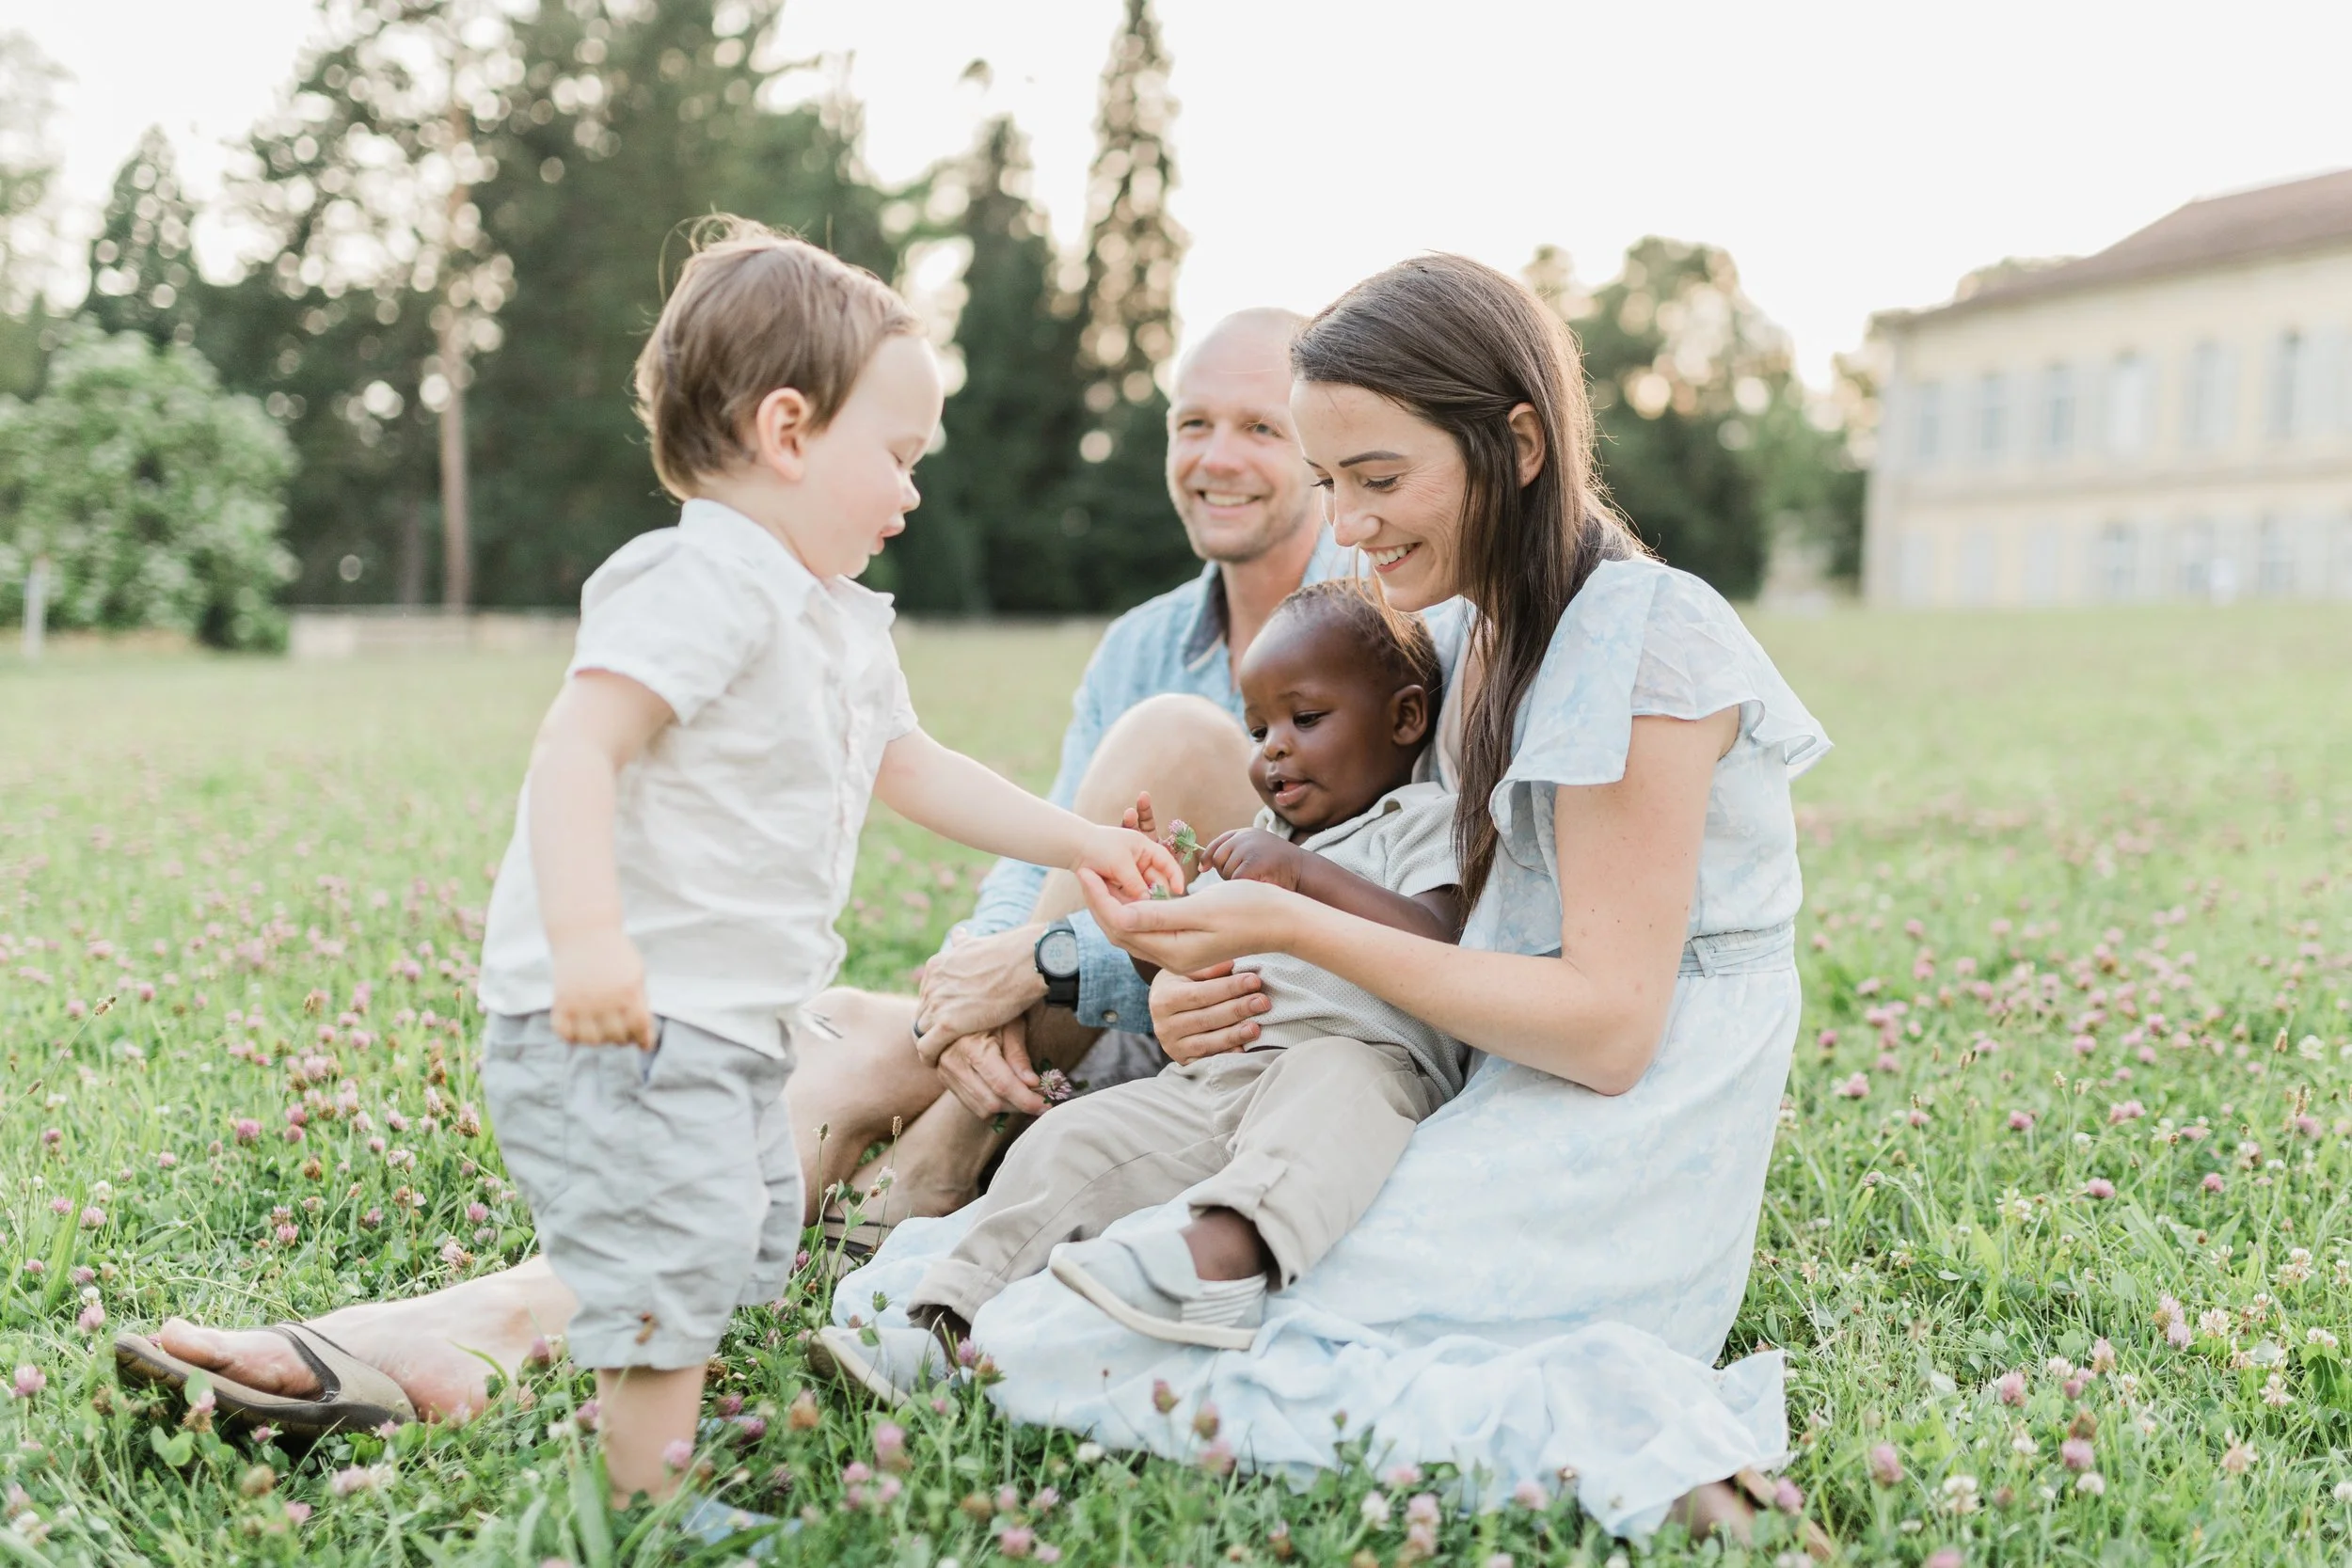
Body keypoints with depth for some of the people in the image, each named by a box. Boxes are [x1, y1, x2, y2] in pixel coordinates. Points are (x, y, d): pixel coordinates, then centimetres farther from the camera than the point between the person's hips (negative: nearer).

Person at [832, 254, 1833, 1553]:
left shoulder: (1643, 630, -14)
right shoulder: (1499, 639, 14)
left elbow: (1608, 1024, -18)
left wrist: (1296, 928, -18)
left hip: (1603, 1187, -10)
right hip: (1504, 1133, 10)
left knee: (1054, 1349, -18)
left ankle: (1589, 1422, -18)